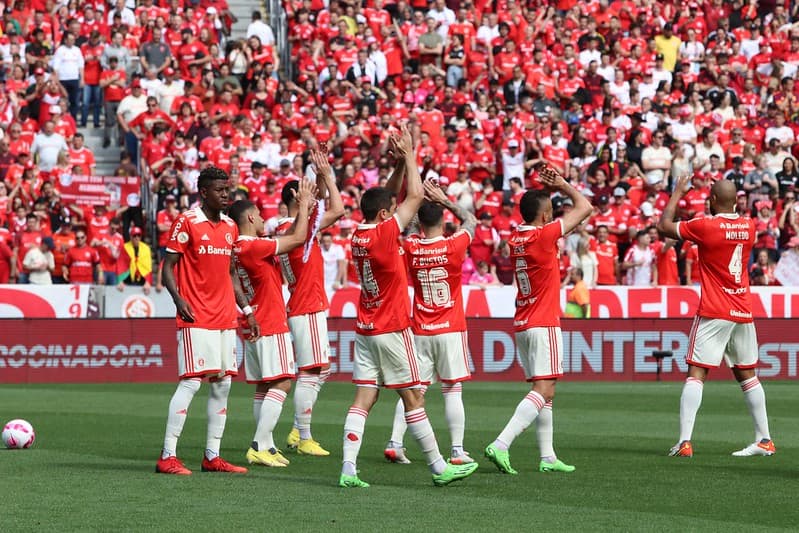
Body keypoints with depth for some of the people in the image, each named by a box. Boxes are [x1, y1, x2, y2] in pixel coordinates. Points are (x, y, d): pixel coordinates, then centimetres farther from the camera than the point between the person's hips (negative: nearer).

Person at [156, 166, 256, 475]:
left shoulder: (230, 227, 14)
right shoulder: (187, 223, -6)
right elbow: (167, 268, -7)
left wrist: (247, 310, 18)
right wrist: (179, 300, -22)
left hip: (225, 318, 7)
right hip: (196, 319, -7)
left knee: (222, 385, 7)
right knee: (191, 382, -12)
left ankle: (212, 456, 13)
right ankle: (167, 457, -9)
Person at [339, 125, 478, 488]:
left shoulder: (359, 234, 6)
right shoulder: (383, 234, -15)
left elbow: (388, 197, 20)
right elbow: (416, 195, -11)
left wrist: (400, 163, 13)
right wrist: (409, 155, -1)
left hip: (365, 331, 7)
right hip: (392, 329, -7)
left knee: (363, 400, 1)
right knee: (413, 398, 0)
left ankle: (348, 469, -9)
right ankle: (439, 467, 7)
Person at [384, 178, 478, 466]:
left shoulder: (410, 248, -5)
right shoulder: (454, 246, -11)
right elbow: (470, 220, 8)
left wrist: (421, 197, 10)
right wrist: (444, 200, 6)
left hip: (420, 331, 2)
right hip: (451, 330, -2)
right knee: (453, 391, 0)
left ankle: (394, 443, -1)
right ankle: (457, 450, -1)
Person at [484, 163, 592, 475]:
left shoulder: (516, 238, 7)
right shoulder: (544, 236, -14)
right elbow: (584, 207, -6)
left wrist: (548, 189, 21)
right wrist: (562, 185, 7)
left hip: (522, 326, 9)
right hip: (543, 325, -9)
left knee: (546, 391, 13)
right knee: (542, 390, -12)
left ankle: (548, 457, 12)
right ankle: (500, 445, -26)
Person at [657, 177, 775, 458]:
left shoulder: (706, 226, -12)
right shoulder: (748, 226, 4)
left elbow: (664, 226, -2)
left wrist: (677, 193, 10)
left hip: (714, 313, -6)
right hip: (744, 312, 6)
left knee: (695, 374, -7)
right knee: (747, 375, 16)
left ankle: (684, 442, -18)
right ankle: (764, 440, 20)